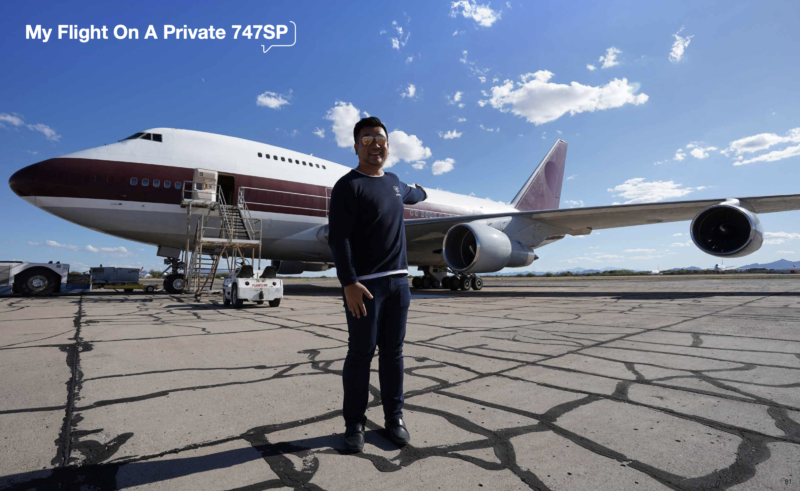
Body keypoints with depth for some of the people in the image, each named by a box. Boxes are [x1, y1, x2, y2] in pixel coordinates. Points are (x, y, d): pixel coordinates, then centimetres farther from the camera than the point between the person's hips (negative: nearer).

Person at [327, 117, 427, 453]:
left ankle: (394, 417, 24)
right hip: (365, 284, -6)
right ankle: (354, 422, 17)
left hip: (398, 280, 6)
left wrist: (422, 192, 64)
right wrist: (349, 282, -21)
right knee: (361, 354, 1)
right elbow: (337, 237, -13)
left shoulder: (393, 182, 17)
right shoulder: (348, 185, -5)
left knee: (393, 352, 11)